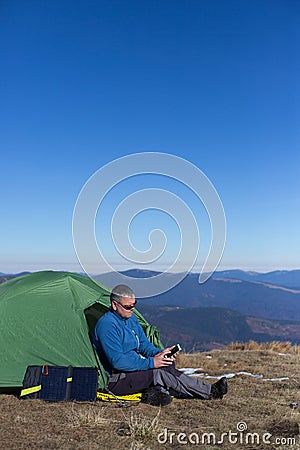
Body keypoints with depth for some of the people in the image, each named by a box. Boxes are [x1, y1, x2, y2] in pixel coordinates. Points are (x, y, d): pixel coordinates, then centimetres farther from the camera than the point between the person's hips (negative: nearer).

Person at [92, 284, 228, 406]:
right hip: (115, 380, -9)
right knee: (161, 373, -23)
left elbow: (144, 344, 13)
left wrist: (158, 354, -9)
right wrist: (150, 362, -26)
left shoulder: (131, 318, 8)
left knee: (168, 363, -8)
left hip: (133, 366, 9)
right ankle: (210, 392, -15)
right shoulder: (107, 325, -21)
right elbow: (117, 361, -27)